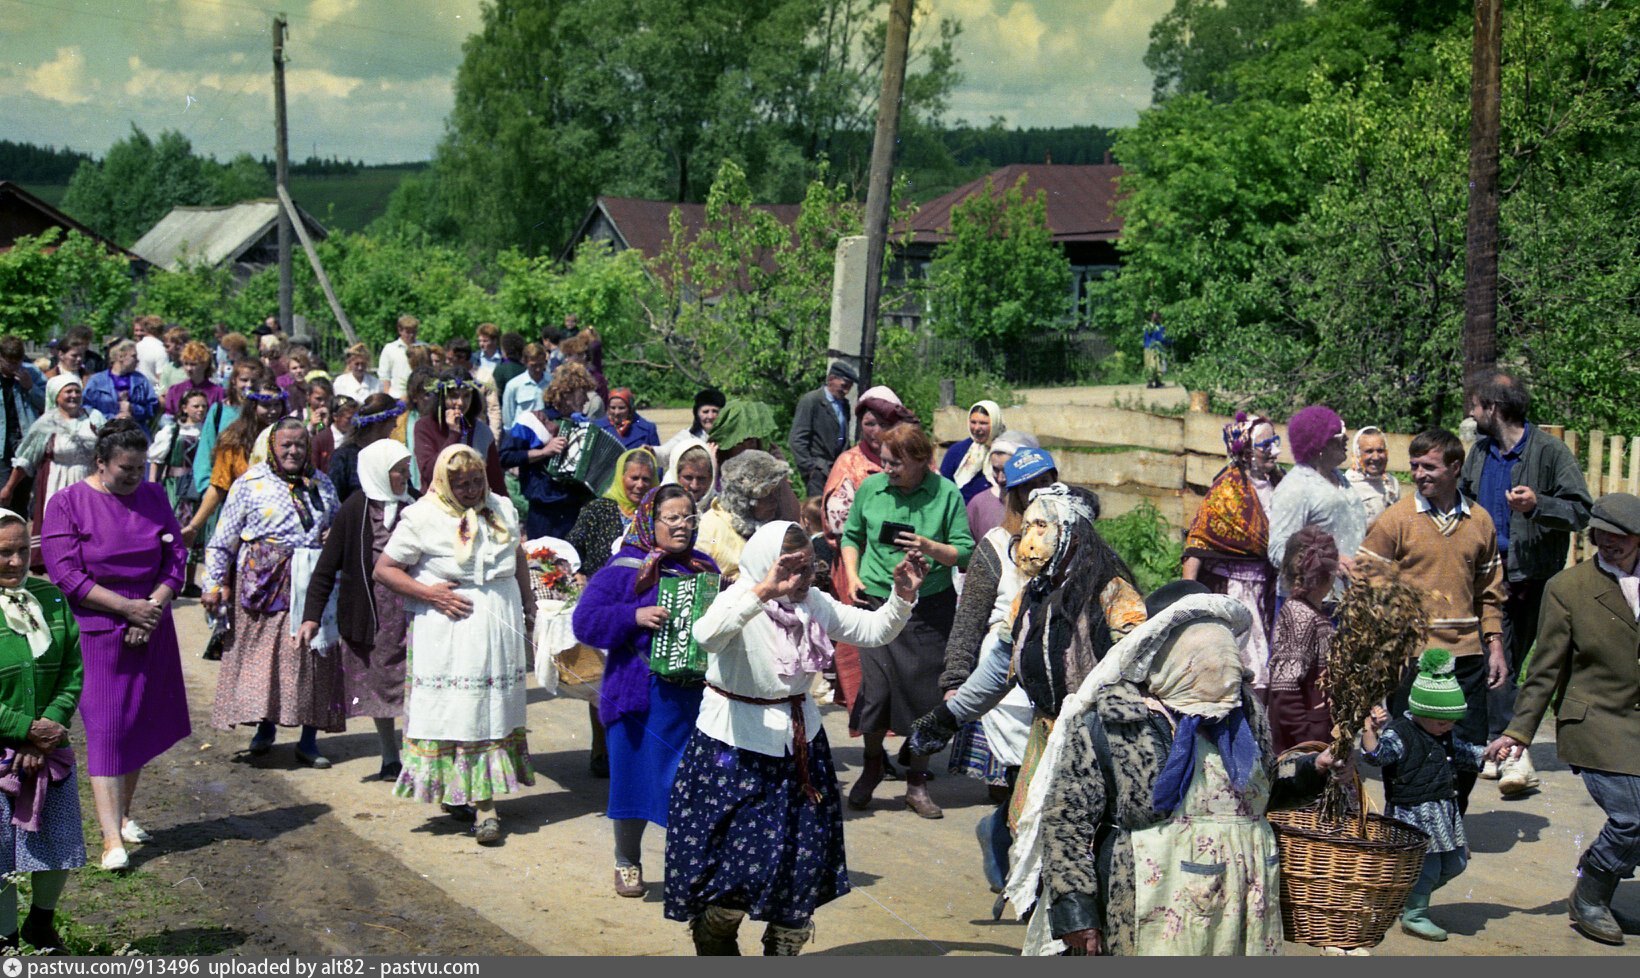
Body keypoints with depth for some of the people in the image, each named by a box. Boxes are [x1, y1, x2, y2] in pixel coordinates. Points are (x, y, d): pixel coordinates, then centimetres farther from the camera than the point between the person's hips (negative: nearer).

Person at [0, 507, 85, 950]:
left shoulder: (52, 600, 2)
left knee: (59, 848, 12)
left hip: (50, 749, 4)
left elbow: (72, 670, 2)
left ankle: (42, 923, 37)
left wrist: (52, 725, -11)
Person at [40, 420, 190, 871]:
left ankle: (123, 814, 26)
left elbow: (176, 559, 6)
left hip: (150, 631, 4)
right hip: (96, 634, -4)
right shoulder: (68, 503, -6)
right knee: (105, 729, -8)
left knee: (139, 724, 9)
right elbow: (66, 574, -11)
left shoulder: (154, 497, 6)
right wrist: (128, 607, -16)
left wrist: (153, 608, -10)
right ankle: (112, 838, -11)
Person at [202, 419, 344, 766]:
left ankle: (309, 740, 4)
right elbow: (223, 539, 4)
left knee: (313, 656, -1)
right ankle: (265, 727, 18)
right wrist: (215, 583, -1)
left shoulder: (322, 483, 14)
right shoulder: (250, 483, 4)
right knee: (259, 653, 1)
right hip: (263, 582, -2)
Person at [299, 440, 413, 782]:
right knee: (379, 684, 10)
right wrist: (312, 616, -11)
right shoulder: (354, 511, -6)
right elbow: (327, 566, -5)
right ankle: (390, 758, 22)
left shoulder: (412, 508, 3)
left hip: (409, 614, 2)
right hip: (370, 614, -1)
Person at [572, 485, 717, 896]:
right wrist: (635, 617, -20)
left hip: (697, 693, 3)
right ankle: (627, 863, 23)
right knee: (635, 778, 5)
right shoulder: (624, 570, -2)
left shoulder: (704, 567, 12)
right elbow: (585, 620, -8)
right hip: (641, 697, -3)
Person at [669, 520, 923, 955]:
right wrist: (762, 593, -48)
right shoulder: (740, 602, -18)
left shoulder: (814, 604, 1)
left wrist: (903, 596, -11)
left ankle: (783, 949, 32)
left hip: (798, 746, 6)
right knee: (738, 859, -2)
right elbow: (708, 636, -40)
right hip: (735, 750, -6)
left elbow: (874, 630, 7)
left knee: (804, 859, 11)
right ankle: (714, 948, 25)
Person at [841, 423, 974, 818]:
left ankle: (917, 783, 19)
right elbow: (852, 536, 16)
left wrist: (930, 548, -21)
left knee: (924, 693, 3)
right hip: (877, 602, 1)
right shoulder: (870, 488, 2)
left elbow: (965, 552, -4)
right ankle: (872, 766, 25)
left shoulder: (946, 494, -4)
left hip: (929, 606, -1)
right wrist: (853, 577, 2)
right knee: (875, 689, -3)